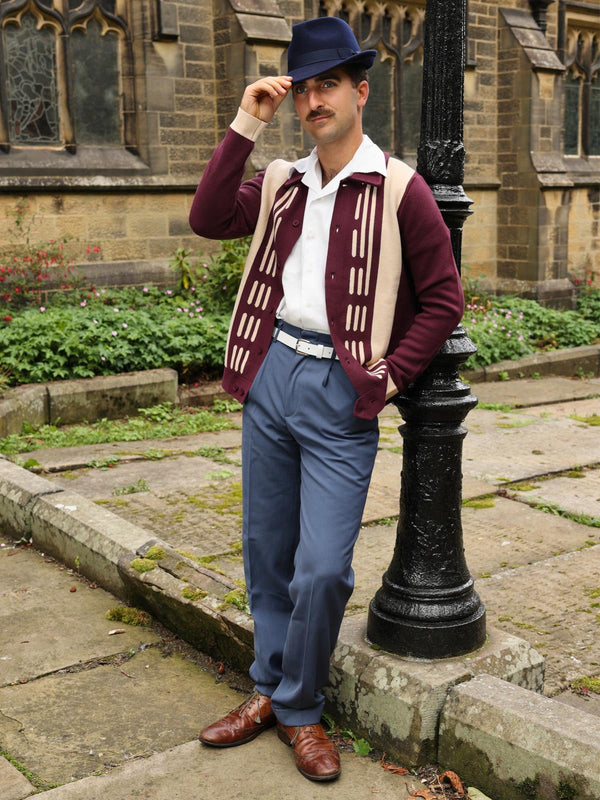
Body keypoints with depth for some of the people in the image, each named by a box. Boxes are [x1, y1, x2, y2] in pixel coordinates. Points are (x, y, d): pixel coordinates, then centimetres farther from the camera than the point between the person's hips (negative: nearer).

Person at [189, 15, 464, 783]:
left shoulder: (399, 189, -4)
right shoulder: (281, 184, 12)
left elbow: (443, 301, -2)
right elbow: (208, 219, -3)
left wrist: (387, 376, -8)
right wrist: (245, 126, -4)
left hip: (339, 390, -5)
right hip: (269, 375, 5)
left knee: (322, 568, -6)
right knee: (266, 550, 13)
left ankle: (298, 709, 16)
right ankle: (270, 687, 31)